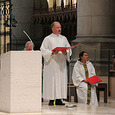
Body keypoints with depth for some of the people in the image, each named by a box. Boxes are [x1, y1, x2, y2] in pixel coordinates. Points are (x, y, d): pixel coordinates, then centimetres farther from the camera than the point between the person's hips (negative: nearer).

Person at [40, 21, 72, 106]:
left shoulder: (64, 38, 16)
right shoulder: (48, 39, 4)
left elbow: (69, 49, 14)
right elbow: (43, 50, -3)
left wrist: (66, 52, -8)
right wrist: (52, 52, -17)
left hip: (61, 63, 4)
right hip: (51, 63, -4)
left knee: (61, 80, -1)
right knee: (51, 80, -7)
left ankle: (59, 99, 1)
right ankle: (51, 99, -5)